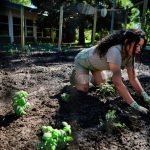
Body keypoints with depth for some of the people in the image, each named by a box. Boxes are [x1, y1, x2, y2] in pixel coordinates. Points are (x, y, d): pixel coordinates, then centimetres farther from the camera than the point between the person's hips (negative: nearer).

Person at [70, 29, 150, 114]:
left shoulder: (130, 53, -18)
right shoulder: (115, 51, -44)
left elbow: (133, 77, -15)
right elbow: (118, 82, -48)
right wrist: (135, 105, -47)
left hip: (95, 62, 7)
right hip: (82, 60, -7)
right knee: (83, 89, -14)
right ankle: (76, 74, 15)